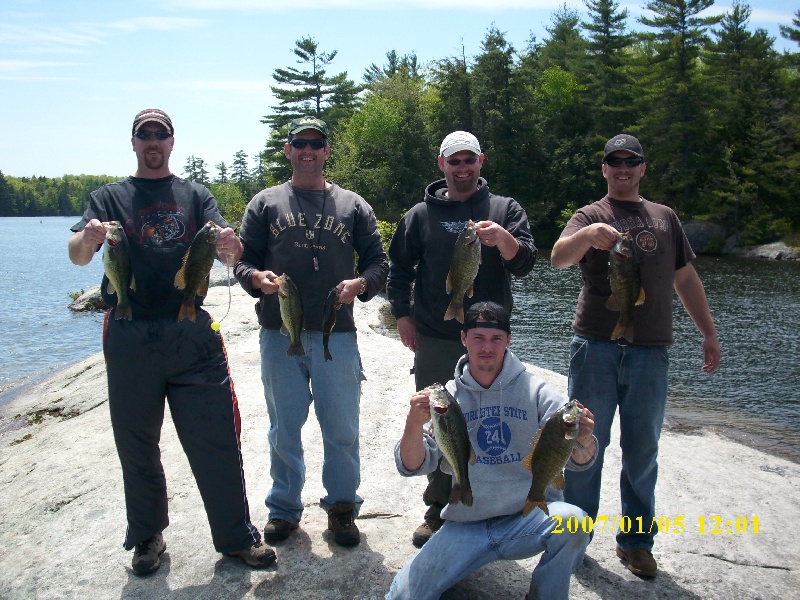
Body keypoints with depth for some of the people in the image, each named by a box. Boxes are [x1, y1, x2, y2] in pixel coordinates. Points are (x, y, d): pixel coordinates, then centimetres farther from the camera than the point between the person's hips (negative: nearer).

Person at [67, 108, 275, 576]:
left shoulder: (195, 196, 11)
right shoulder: (110, 197, 10)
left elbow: (228, 254, -3)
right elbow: (78, 254, -6)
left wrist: (230, 245, -28)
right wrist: (87, 239, -31)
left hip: (192, 333, 0)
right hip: (130, 338, 1)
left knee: (217, 439, 0)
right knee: (137, 444, 11)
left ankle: (237, 536, 14)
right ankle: (148, 536, 29)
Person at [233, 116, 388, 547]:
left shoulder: (352, 205, 10)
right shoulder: (265, 203, 10)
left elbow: (378, 261, 8)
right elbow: (243, 259, 8)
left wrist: (361, 284, -13)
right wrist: (256, 277, -15)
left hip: (336, 335, 0)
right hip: (279, 334, 1)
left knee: (341, 429, 5)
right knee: (284, 428, 11)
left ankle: (341, 507, 24)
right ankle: (284, 508, 27)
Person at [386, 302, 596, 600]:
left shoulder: (534, 389, -1)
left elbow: (578, 460, -9)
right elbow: (411, 466, -7)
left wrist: (583, 441, -33)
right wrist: (414, 426, -28)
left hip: (531, 516, 0)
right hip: (466, 526, 0)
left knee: (571, 520, -31)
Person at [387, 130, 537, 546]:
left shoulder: (505, 210, 5)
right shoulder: (421, 214, 9)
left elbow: (524, 264, -6)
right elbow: (398, 267, 14)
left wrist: (503, 239, -26)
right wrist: (402, 316, 3)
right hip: (434, 342, 1)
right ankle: (439, 509, 21)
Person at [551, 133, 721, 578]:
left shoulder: (666, 217, 17)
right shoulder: (591, 215, 4)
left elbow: (686, 278, 19)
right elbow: (559, 258, -16)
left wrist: (709, 333, 15)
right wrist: (588, 234, -36)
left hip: (651, 352, 3)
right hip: (596, 348, -3)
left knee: (643, 451, 10)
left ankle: (637, 540, 24)